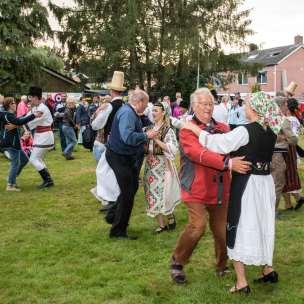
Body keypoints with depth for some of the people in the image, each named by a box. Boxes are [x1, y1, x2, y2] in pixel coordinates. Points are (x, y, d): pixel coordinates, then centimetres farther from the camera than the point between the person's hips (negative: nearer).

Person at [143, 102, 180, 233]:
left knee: (163, 193, -6)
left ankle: (170, 217, 19)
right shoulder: (149, 128, 11)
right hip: (150, 165, 6)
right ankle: (161, 224, 15)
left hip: (163, 165, -6)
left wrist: (156, 139, -21)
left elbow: (173, 149, -19)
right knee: (153, 194, 6)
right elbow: (145, 147, 21)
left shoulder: (168, 129, -8)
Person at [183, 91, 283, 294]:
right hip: (266, 183, 7)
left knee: (241, 227, 2)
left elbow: (219, 144, -20)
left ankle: (242, 282, 7)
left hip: (246, 184, -7)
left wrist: (195, 129, -11)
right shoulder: (271, 131, 3)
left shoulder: (246, 131, -19)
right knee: (262, 226, 21)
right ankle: (268, 271, 32)